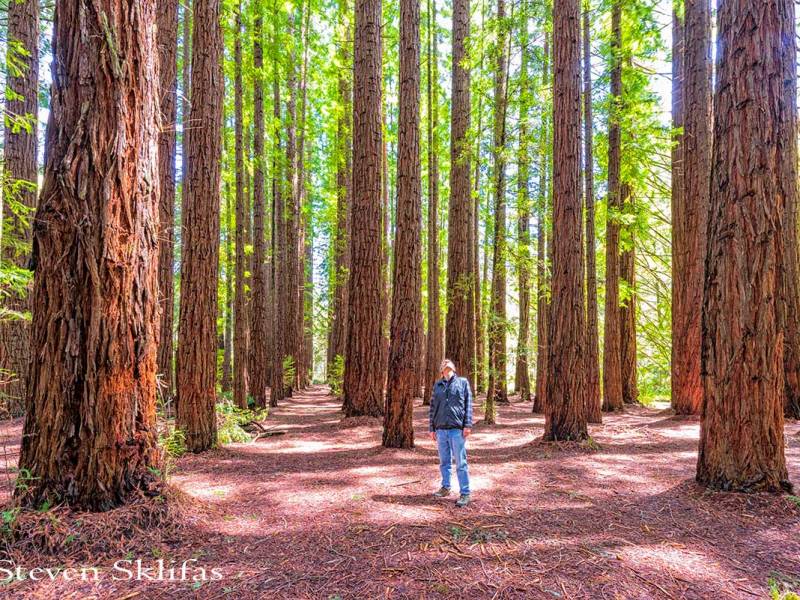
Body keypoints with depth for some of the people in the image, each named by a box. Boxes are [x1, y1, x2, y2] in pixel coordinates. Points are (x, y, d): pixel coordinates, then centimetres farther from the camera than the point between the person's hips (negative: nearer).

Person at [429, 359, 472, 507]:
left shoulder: (463, 382, 7)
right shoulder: (437, 386, 15)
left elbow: (468, 405, 1)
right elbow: (432, 408, 16)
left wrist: (468, 425, -8)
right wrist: (431, 428, 11)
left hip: (457, 429, -3)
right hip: (440, 429, 4)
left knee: (461, 463, -3)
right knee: (444, 462, 12)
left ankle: (465, 493, 2)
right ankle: (445, 487, 25)